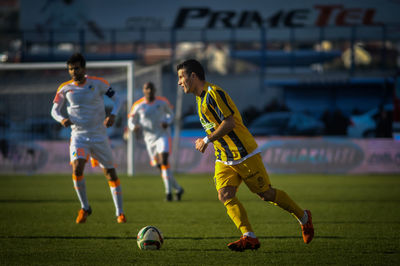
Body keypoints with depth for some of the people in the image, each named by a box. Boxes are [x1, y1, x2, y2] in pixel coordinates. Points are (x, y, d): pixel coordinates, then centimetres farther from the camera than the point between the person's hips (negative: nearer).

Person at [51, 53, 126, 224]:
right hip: (78, 136, 0)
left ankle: (120, 213, 17)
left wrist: (113, 115, -18)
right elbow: (54, 110, 7)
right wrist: (62, 119, -16)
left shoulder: (97, 83, -6)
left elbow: (116, 99, 1)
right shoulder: (65, 88, -1)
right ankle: (84, 208, -2)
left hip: (99, 135, 0)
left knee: (110, 173, 3)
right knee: (77, 169, -21)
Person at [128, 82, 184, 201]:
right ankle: (178, 189, 24)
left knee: (164, 161, -23)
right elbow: (131, 121, 7)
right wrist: (135, 127, -17)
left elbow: (170, 114, 15)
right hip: (150, 139, 3)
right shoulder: (138, 106, -2)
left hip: (163, 135, -3)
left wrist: (167, 122, -7)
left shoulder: (162, 102, -2)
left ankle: (168, 191, -22)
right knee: (161, 167, 7)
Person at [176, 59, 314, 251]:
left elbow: (229, 123, -25)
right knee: (225, 196, -13)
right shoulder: (200, 97, 12)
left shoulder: (214, 94, -18)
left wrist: (207, 140, -19)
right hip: (224, 159, 9)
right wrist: (207, 141, 17)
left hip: (244, 155, -9)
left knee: (266, 194, 1)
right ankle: (249, 237, -21)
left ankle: (303, 217, 21)